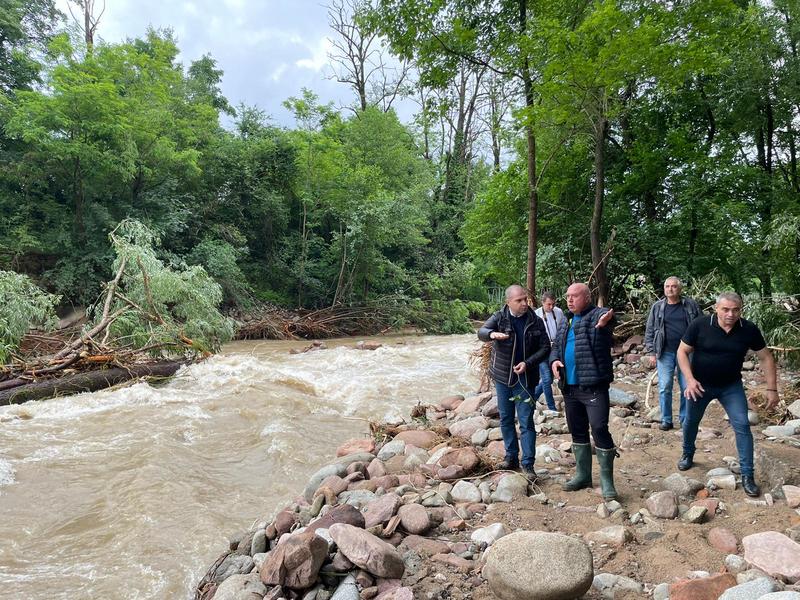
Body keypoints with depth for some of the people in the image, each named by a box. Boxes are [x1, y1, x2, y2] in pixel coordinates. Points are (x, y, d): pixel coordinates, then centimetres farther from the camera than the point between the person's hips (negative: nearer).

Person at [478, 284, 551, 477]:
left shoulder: (535, 322, -3)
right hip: (502, 376, 2)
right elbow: (481, 332, -21)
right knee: (506, 418, 12)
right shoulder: (499, 317, -4)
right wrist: (492, 334, -45)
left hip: (525, 378, -1)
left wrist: (528, 363, -16)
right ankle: (511, 457, 26)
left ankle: (528, 463, 5)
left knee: (526, 421, -3)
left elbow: (545, 347, -1)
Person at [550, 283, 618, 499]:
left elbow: (602, 342, -29)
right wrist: (554, 360, -2)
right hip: (570, 387, 8)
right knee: (577, 431, 16)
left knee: (600, 429, -9)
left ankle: (607, 481, 4)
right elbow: (556, 346, 22)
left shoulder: (598, 315, -8)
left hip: (594, 386, -7)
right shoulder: (566, 321, 15)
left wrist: (602, 326, -54)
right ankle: (583, 475, 30)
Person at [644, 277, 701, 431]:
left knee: (687, 387, 5)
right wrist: (652, 353, -1)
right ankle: (666, 420, 12)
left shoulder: (691, 305, 2)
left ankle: (685, 419, 19)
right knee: (665, 387, 1)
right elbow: (649, 331, 5)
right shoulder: (657, 307, 4)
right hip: (665, 353, 0)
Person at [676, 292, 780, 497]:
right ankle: (687, 455, 41)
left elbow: (766, 358, -3)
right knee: (690, 422, 15)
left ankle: (747, 475, 5)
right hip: (700, 384, 0)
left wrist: (772, 389, -5)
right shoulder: (699, 325, -20)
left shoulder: (749, 330, -15)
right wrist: (690, 379, -21)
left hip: (731, 386, 1)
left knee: (742, 426, -7)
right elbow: (682, 351, -12)